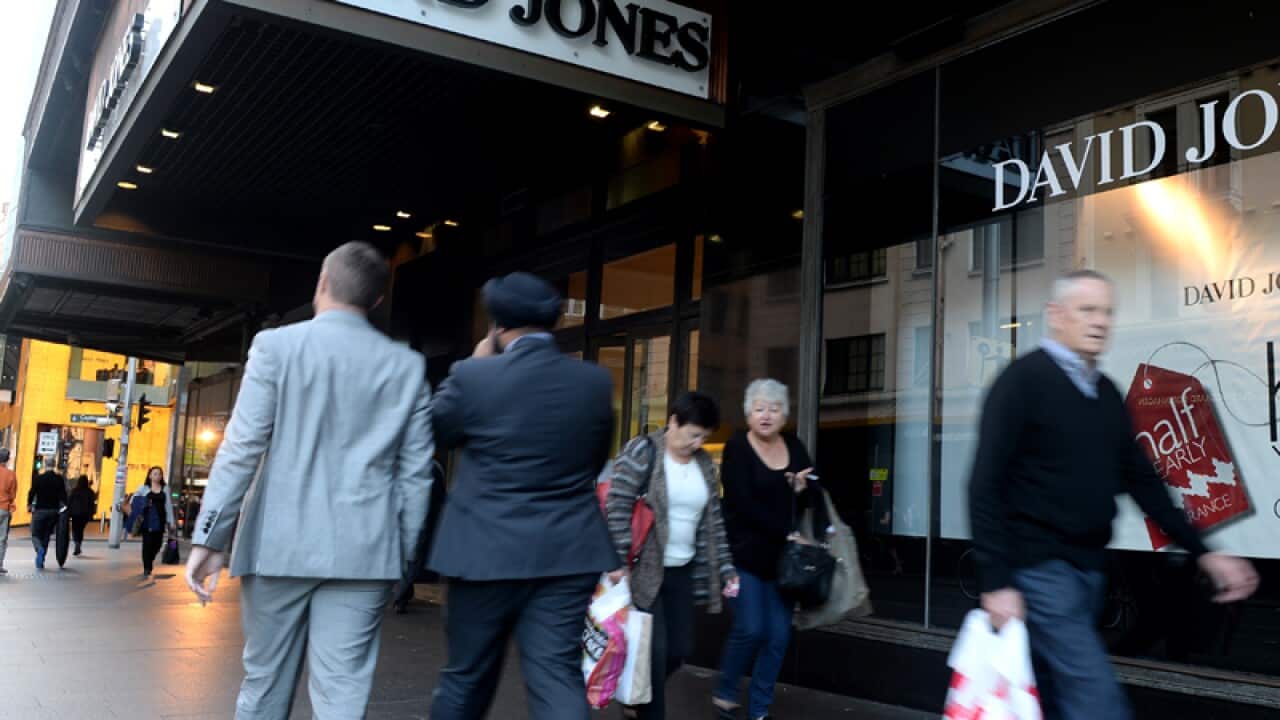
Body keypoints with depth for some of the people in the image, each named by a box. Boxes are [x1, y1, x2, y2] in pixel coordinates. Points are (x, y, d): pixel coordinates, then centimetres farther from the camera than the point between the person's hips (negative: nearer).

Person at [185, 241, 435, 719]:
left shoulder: (277, 345, 0)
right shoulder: (408, 366, 5)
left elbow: (242, 446, -6)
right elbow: (415, 473, 4)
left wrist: (210, 537, -4)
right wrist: (402, 555, 11)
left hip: (280, 544, 0)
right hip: (364, 549, 1)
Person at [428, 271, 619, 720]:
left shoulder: (474, 376, -11)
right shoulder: (595, 381, 0)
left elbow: (436, 432, 8)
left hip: (487, 552, -1)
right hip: (567, 553, 2)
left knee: (467, 678, 15)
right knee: (558, 677, 3)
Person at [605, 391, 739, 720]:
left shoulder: (705, 463, 10)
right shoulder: (642, 451, -10)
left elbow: (714, 521, 14)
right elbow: (617, 508, -15)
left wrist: (726, 569, 10)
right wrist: (619, 560, -21)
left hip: (682, 571, 7)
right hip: (644, 568, -6)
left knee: (680, 649, 9)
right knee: (654, 650, -5)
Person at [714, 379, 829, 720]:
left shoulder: (794, 447, 8)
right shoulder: (737, 448, -7)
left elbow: (814, 497, 12)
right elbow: (744, 504, -16)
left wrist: (803, 489, -12)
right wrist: (787, 534, -16)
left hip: (782, 557, 5)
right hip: (745, 554, -5)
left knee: (779, 635, 3)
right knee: (751, 629, -9)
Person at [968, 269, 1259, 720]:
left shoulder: (1107, 394, 13)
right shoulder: (1023, 380, -10)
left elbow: (1141, 480, 18)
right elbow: (986, 487, -14)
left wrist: (1203, 553, 12)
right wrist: (996, 582, -19)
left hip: (1089, 568, 8)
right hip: (1039, 568, -8)